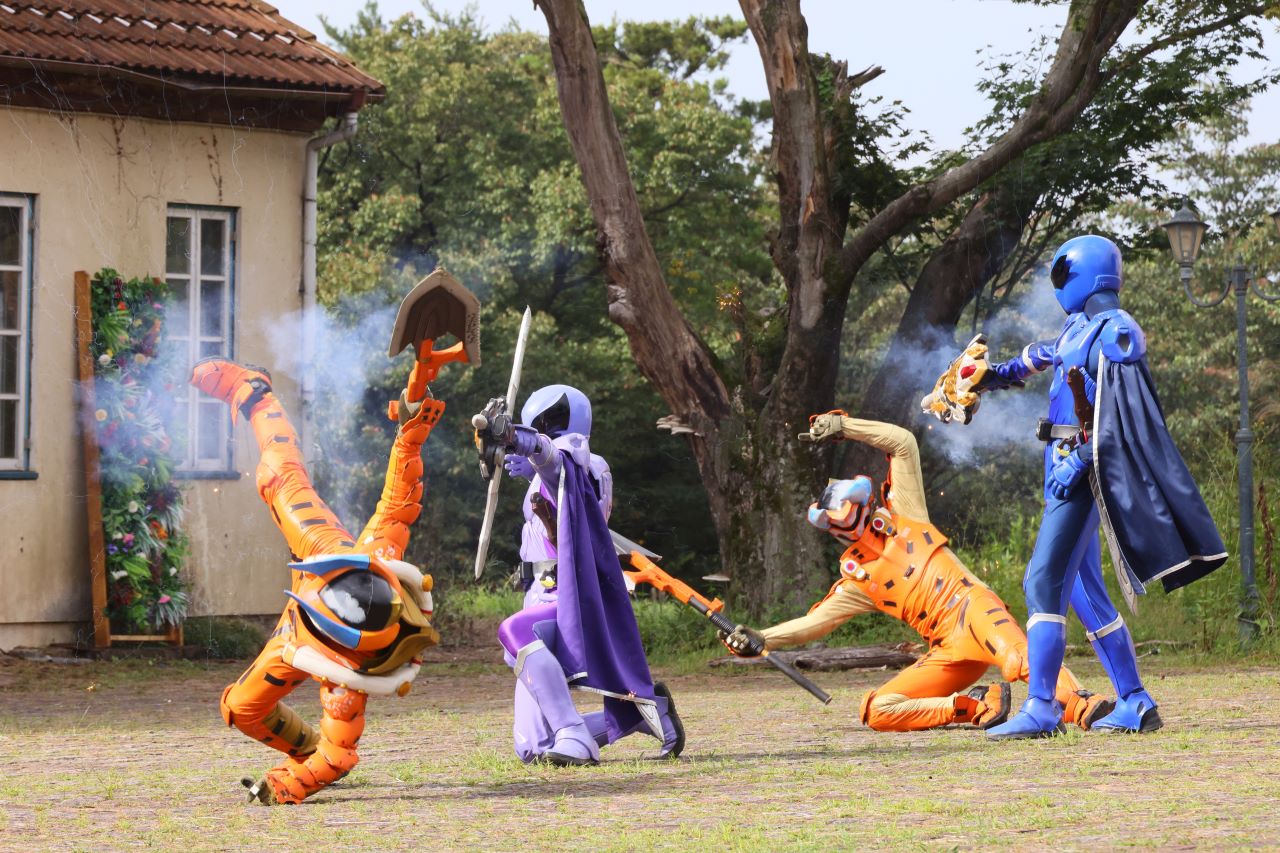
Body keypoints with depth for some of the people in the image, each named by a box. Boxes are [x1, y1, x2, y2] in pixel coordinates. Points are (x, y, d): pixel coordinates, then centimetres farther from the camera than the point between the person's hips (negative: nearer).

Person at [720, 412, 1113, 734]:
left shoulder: (901, 513, 18)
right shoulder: (857, 581, 24)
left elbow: (903, 443, 15)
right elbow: (815, 621, 15)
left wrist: (844, 426, 10)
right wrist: (761, 639, 2)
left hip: (972, 608, -5)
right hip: (947, 649, 5)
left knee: (1016, 658, -37)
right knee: (877, 711, -10)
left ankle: (1078, 704, -55)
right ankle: (977, 707, -16)